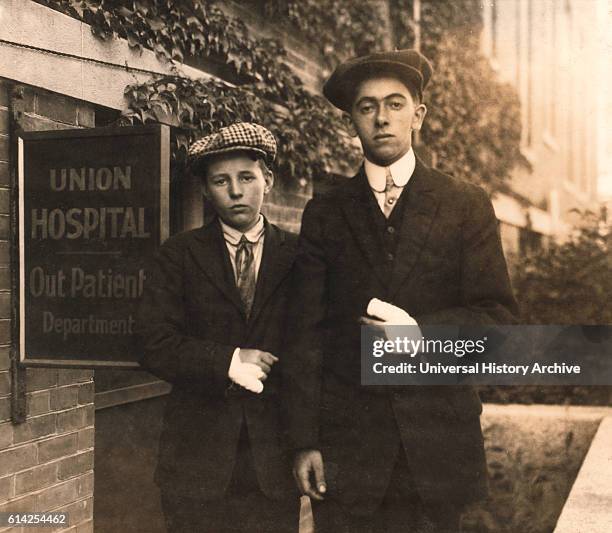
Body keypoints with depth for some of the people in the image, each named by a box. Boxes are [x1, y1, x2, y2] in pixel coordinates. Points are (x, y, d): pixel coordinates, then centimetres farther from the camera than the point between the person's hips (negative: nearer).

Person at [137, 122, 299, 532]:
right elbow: (155, 345, -5)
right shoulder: (180, 254, 4)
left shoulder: (297, 255, 5)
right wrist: (227, 362, -14)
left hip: (274, 452, 0)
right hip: (199, 449, 0)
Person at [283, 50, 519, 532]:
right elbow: (307, 333, 4)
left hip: (437, 441, 0)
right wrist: (305, 440, -2)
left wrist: (420, 330, -17)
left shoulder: (467, 206, 4)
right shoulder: (325, 215, 6)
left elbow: (499, 315, 0)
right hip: (346, 443, 0)